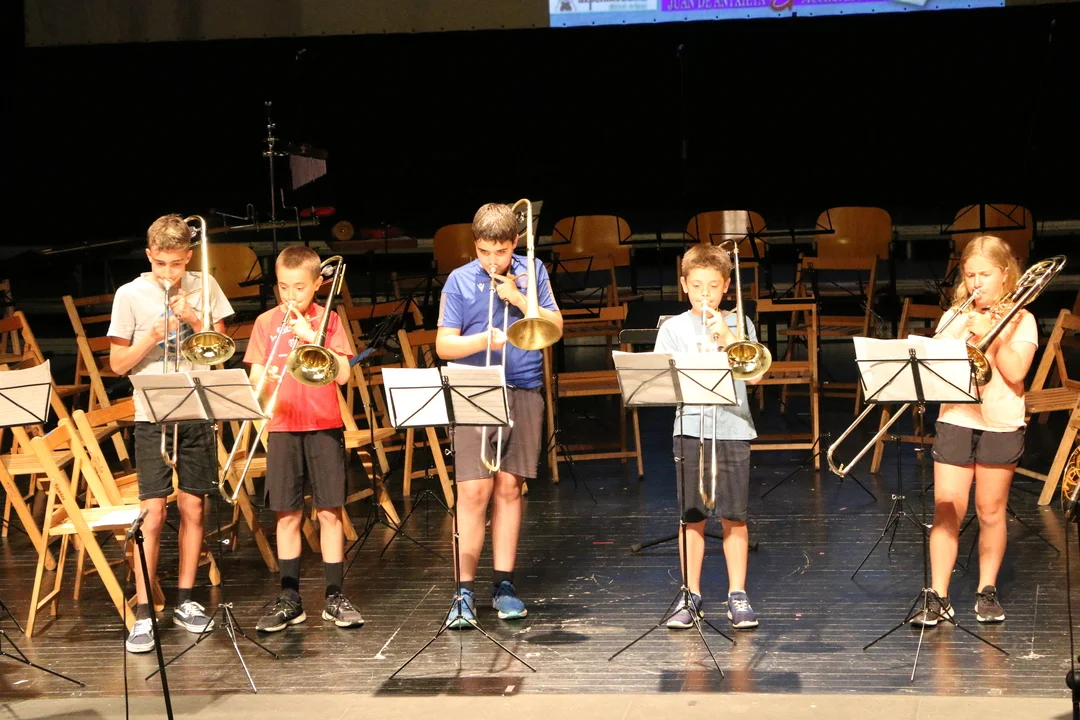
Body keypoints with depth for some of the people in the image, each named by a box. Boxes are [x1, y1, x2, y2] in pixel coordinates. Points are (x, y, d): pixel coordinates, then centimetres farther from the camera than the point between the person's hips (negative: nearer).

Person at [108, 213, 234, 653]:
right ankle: (143, 613, -4)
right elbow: (118, 364, -2)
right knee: (153, 514, -7)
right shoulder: (130, 295, -3)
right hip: (152, 418, -3)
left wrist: (193, 319, -10)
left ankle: (185, 600, 20)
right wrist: (153, 336, -17)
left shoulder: (203, 288, 5)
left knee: (192, 508, 8)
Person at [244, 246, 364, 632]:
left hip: (325, 426, -1)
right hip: (282, 427, 1)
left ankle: (335, 596, 9)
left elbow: (342, 374, -9)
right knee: (287, 514, 4)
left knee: (330, 512, 1)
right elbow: (254, 377, 2)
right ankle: (289, 598, 12)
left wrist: (311, 336, -17)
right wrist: (264, 380, -21)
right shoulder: (266, 322, 6)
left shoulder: (328, 319, 2)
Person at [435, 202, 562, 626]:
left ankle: (503, 584, 14)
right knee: (474, 491, -8)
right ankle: (466, 591, -4)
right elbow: (444, 345, -1)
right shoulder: (460, 282, 2)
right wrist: (482, 340, -18)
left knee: (509, 487, 5)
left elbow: (554, 326, 3)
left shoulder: (532, 273, 8)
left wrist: (518, 298, -9)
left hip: (523, 392, 2)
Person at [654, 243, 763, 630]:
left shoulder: (738, 324, 7)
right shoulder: (673, 328, 7)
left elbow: (754, 374, -3)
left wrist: (727, 338, -10)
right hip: (690, 430, 0)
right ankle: (691, 595, 14)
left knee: (734, 517, 2)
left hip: (733, 429, 0)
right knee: (692, 518, 4)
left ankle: (738, 596, 10)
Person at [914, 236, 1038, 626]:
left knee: (991, 511, 6)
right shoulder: (954, 317, 9)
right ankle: (938, 597, -1)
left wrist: (988, 333, -14)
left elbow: (1015, 372, -11)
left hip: (1002, 426, -2)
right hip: (955, 421, 2)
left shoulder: (1020, 320, 1)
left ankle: (987, 591, 18)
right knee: (946, 510, -4)